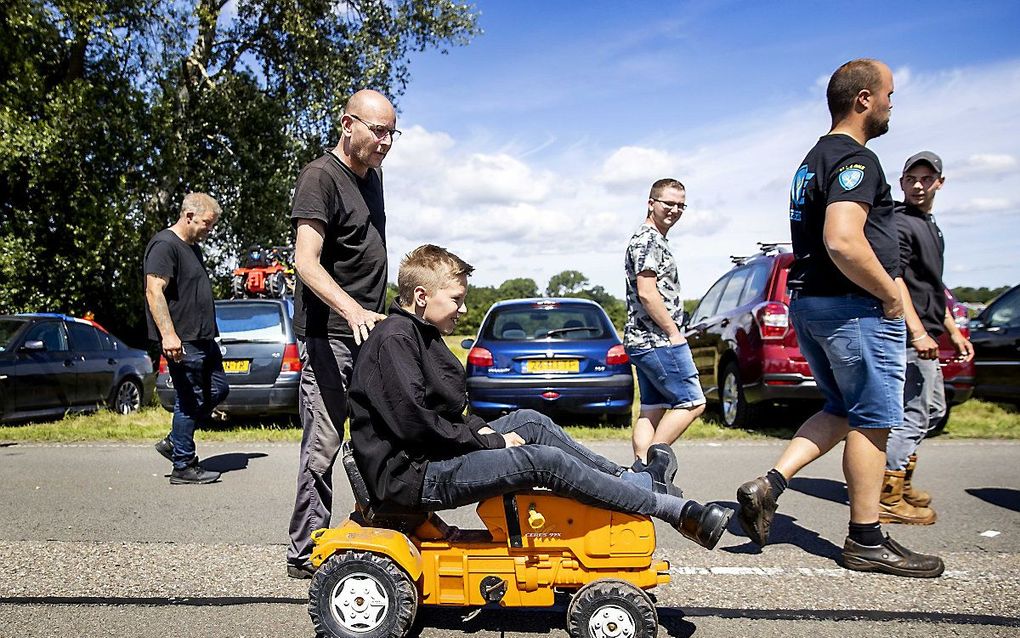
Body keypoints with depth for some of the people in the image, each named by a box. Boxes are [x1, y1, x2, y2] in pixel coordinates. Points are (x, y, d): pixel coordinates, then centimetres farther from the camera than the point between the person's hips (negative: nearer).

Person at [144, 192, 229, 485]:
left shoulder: (192, 247, 20)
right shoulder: (164, 244, -11)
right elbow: (154, 291, -21)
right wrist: (168, 334, -29)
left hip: (203, 339, 10)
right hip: (182, 342, -10)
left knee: (218, 390, 12)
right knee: (190, 402, -4)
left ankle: (174, 443, 23)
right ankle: (183, 466, 7)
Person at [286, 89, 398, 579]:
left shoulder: (372, 175, 15)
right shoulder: (320, 177, -11)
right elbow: (307, 262, -23)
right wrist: (351, 309, -38)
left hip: (370, 332, 9)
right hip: (329, 335, -8)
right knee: (324, 442, -6)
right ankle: (305, 552, 4)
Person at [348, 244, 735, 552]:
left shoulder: (419, 335, 16)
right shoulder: (394, 339, -16)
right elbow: (411, 421, -24)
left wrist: (478, 429, 4)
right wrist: (491, 440, -15)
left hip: (434, 456, 10)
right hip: (411, 476, -10)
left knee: (530, 422, 9)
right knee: (546, 461, -18)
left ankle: (633, 481, 13)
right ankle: (676, 511, -9)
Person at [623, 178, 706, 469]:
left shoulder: (653, 240, 22)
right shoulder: (648, 240, -11)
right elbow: (647, 293, -20)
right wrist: (674, 333, -15)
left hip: (643, 341, 10)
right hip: (658, 340, -10)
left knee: (653, 409, 9)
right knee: (692, 402, -6)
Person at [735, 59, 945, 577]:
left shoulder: (814, 160, 18)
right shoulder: (856, 159, -14)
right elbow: (843, 243, -28)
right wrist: (890, 294, -16)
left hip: (809, 302, 10)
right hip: (855, 306, -9)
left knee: (843, 410, 19)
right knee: (871, 420, 1)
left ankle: (769, 484, 6)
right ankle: (866, 542, 11)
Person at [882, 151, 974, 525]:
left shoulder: (931, 227, 22)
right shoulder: (899, 224, -10)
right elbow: (893, 280, -22)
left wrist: (954, 332, 24)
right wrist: (917, 331, -30)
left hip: (925, 336, 11)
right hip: (911, 336, -11)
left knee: (933, 410, 18)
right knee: (913, 414, -10)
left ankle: (901, 483, 26)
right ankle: (888, 499, -6)